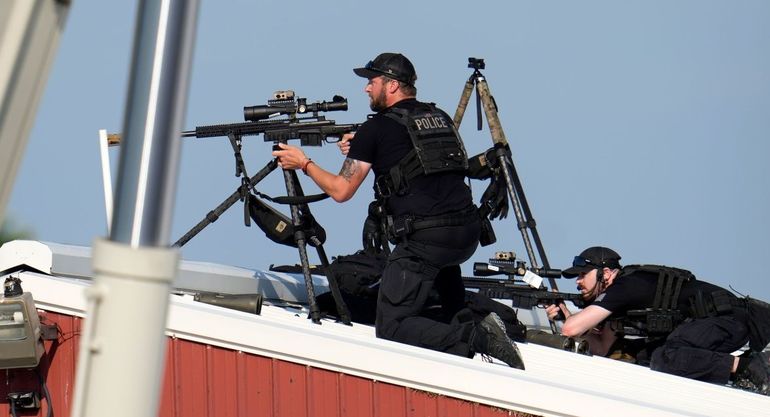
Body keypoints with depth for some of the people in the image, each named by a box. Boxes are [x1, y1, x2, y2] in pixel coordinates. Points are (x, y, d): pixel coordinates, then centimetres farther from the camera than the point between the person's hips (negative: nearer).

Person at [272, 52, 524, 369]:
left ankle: (476, 339, -22)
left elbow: (340, 191, 5)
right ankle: (466, 315, 22)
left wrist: (303, 163, 20)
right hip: (468, 235, 7)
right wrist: (362, 151, 34)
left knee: (391, 328, -3)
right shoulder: (440, 117, 19)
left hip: (425, 240, -7)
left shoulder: (376, 128, 0)